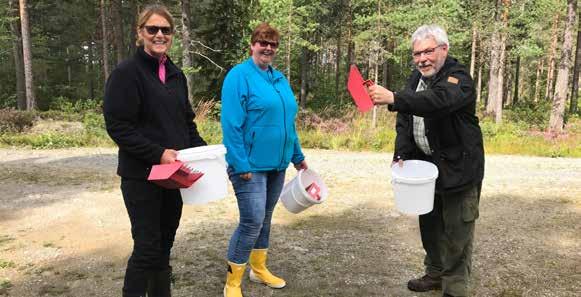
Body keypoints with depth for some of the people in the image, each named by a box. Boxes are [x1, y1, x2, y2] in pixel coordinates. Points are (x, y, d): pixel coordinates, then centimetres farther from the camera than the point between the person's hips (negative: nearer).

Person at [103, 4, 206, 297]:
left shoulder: (176, 75, 12)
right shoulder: (126, 73, -8)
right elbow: (117, 126, -14)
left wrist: (200, 148, 0)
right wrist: (157, 153, -22)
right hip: (142, 176, -6)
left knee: (165, 242, 13)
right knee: (147, 246, -2)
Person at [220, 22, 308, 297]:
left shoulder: (280, 79, 13)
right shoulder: (239, 76, -10)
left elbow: (288, 122, 19)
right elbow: (231, 125, -17)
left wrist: (297, 156, 18)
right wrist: (241, 164, -21)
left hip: (277, 163, 8)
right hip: (251, 165, -7)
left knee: (265, 218, 17)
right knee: (252, 222, -8)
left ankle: (259, 269, 34)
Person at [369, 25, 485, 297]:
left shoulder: (458, 78, -17)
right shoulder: (416, 77, 7)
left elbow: (437, 100, -40)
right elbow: (405, 120, 7)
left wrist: (393, 98, -52)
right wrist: (401, 154, -8)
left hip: (458, 167, -7)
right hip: (426, 164, 7)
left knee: (456, 231, -1)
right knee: (429, 224, 18)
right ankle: (435, 274, 35)